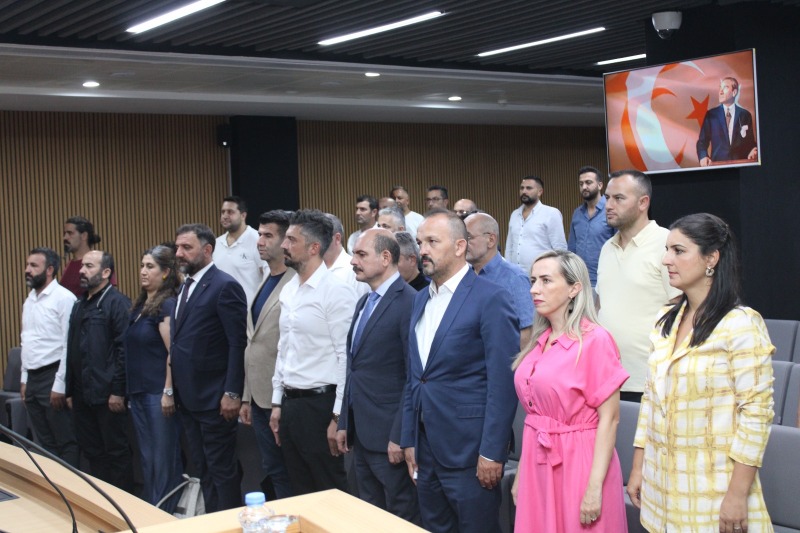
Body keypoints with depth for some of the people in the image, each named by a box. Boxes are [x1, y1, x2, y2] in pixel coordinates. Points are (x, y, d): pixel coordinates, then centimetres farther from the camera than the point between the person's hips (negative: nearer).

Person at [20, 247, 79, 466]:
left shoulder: (64, 298, -13)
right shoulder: (29, 300, 13)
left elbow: (69, 345, -16)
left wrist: (60, 385, -17)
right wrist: (24, 379, 15)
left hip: (52, 377, -8)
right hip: (33, 378, 8)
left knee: (66, 442, 0)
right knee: (45, 442, 15)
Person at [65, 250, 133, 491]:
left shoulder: (117, 303, -9)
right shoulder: (79, 304, 15)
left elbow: (125, 349, -14)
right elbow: (71, 349, 16)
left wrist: (118, 391, -17)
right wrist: (70, 390, 14)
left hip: (107, 393, -8)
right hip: (82, 393, 8)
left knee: (117, 452, 2)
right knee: (91, 451, 13)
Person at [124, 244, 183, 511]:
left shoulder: (167, 305, -12)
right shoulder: (140, 305, 13)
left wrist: (169, 392, -19)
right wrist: (130, 391, 15)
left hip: (159, 394, -8)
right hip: (138, 393, 8)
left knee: (165, 459, 0)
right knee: (147, 459, 14)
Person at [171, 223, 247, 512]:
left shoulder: (225, 286, -14)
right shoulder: (187, 286, 13)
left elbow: (238, 344, -17)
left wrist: (232, 393, -20)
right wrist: (175, 389, 13)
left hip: (213, 398, -9)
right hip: (188, 396, 9)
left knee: (222, 470, 1)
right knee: (203, 468, 15)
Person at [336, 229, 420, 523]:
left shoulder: (408, 302, -15)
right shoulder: (364, 302, 14)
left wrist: (400, 436, -18)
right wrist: (345, 423, 15)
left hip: (388, 435, -9)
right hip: (362, 433, 9)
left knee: (401, 519, 3)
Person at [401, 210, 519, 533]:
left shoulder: (491, 299, -11)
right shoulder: (421, 300, 12)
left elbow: (502, 383, -14)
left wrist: (492, 453, -17)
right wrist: (409, 440, 12)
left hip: (469, 451, -7)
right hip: (427, 450, 7)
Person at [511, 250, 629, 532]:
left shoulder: (595, 340, -12)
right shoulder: (538, 342, 8)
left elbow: (609, 419, -14)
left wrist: (594, 488, -18)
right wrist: (520, 475, 13)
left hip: (578, 461, -6)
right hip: (537, 463, 6)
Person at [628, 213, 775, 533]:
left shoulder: (741, 324, -12)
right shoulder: (667, 320, 8)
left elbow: (757, 411, -15)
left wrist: (738, 494, -17)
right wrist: (638, 468, 11)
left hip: (712, 485, -6)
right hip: (661, 480, 6)